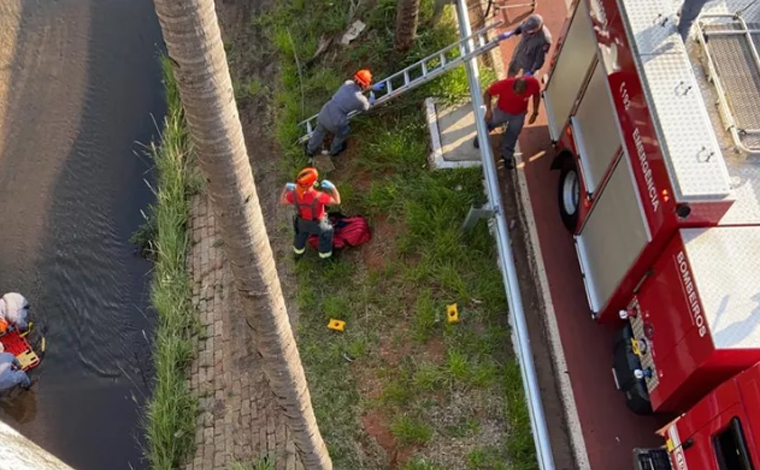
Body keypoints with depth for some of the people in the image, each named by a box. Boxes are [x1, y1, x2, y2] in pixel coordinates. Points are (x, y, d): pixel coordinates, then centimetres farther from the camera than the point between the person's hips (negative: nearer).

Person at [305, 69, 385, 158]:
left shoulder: (348, 83, -2)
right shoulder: (361, 99, -15)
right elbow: (366, 107, 12)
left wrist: (373, 87, 32)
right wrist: (372, 95, 30)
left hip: (323, 114, 5)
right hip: (334, 122, -5)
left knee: (319, 132, 34)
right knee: (343, 133, 32)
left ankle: (310, 151, 58)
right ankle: (335, 150, 59)